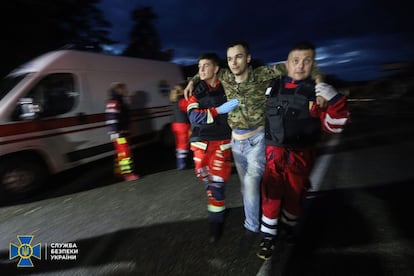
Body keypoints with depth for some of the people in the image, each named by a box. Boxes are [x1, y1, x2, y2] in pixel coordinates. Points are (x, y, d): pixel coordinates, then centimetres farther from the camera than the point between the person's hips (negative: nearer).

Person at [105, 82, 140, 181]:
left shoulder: (120, 101, 17)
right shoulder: (113, 103, -16)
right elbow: (112, 118, -24)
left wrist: (126, 130, 27)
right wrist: (115, 132, -27)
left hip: (122, 132, 11)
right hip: (118, 133, -11)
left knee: (120, 153, 18)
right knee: (125, 153, -8)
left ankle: (119, 171, 30)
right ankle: (128, 173, -3)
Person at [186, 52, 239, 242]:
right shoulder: (196, 91, 2)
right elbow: (194, 117, -13)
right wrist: (219, 110, -21)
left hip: (222, 141, -2)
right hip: (201, 141, 2)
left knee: (216, 181, -6)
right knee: (205, 178, 11)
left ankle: (216, 220, 14)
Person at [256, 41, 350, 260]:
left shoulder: (317, 91, -8)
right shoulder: (273, 87, -1)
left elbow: (333, 126, -12)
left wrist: (335, 101, -25)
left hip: (301, 154, -1)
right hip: (275, 151, 1)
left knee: (295, 194, 16)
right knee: (271, 193, -1)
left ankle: (288, 226, 43)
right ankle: (268, 236, 18)